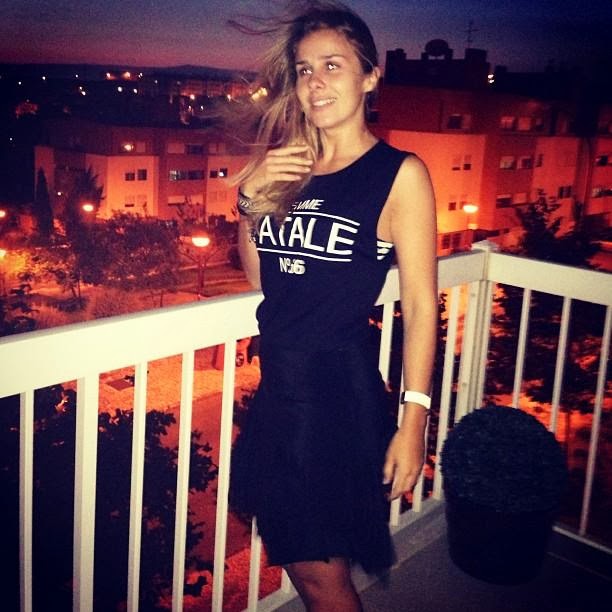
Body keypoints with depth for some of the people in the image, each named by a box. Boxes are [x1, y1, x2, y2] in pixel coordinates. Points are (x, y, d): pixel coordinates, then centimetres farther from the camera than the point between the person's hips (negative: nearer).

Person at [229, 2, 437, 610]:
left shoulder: (400, 173, -8)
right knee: (296, 558, 17)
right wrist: (249, 199, -2)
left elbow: (420, 304, -10)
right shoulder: (286, 167, 8)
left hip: (339, 388, -6)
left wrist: (412, 419, -15)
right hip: (278, 384, 6)